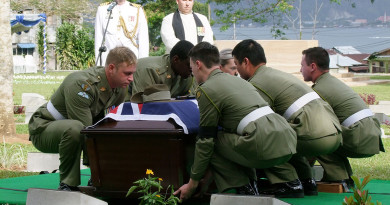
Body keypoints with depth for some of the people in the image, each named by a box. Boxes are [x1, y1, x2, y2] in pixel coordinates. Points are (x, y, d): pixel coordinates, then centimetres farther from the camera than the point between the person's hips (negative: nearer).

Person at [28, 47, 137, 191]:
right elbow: (85, 132, -34)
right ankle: (68, 184, -23)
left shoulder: (120, 88, -5)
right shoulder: (81, 85, -31)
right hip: (44, 129, -8)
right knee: (74, 128, -40)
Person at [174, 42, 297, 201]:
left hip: (266, 149, -8)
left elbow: (205, 141, 3)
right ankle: (250, 185, 20)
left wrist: (193, 183, 13)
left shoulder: (206, 90, 2)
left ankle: (243, 189, 3)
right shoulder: (237, 80, 28)